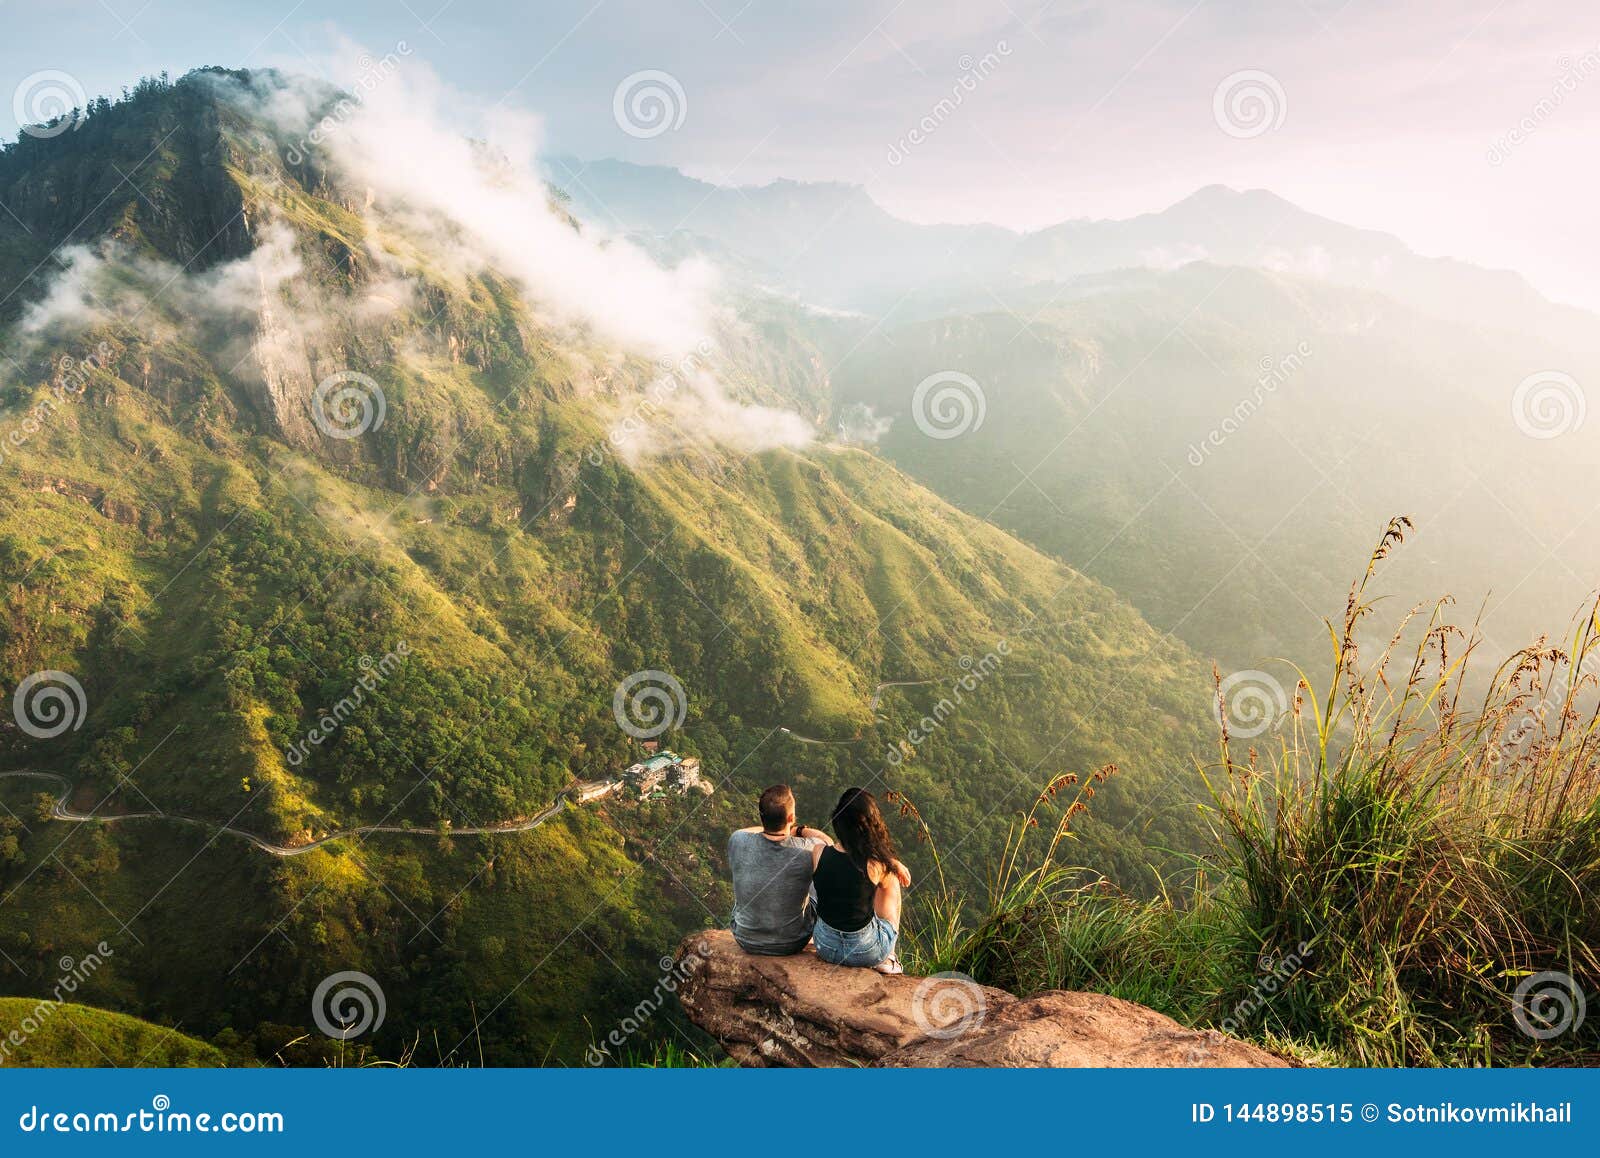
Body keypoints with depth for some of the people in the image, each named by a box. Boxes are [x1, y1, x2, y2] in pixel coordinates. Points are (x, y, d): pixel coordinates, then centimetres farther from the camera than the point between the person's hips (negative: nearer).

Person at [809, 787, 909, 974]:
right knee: (892, 881, 22)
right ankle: (887, 959, 40)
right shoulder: (877, 866, -24)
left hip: (825, 946, 3)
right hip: (868, 951, -3)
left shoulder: (818, 853, -16)